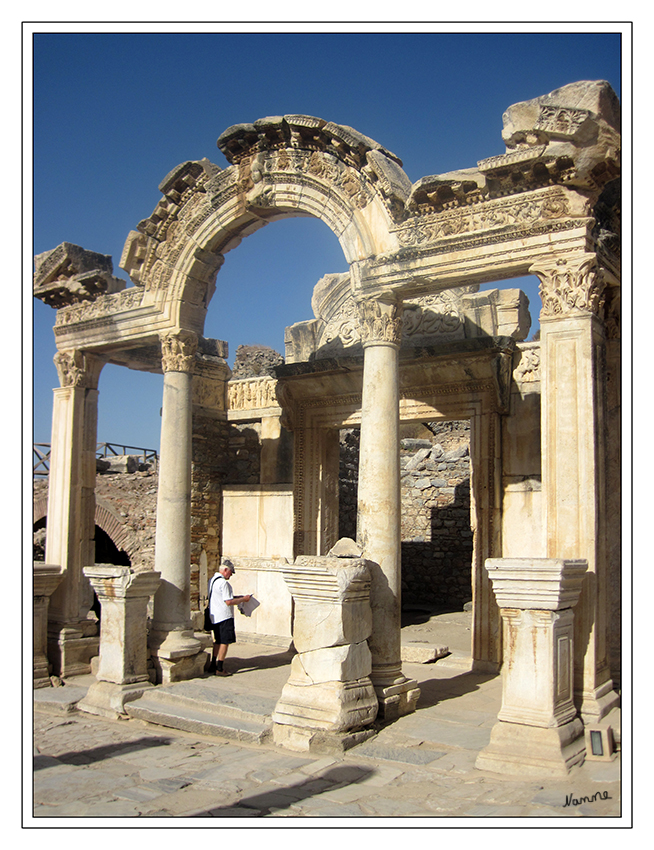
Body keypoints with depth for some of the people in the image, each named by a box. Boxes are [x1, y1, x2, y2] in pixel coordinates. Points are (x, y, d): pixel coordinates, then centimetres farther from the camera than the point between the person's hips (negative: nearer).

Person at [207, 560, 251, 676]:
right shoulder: (223, 583, -17)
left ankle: (213, 666, 24)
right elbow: (229, 602, -20)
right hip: (224, 617, -10)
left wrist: (235, 598, 20)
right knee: (225, 642, -3)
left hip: (214, 616, 10)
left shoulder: (212, 581, 13)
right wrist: (243, 599, -8)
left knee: (218, 641, 18)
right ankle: (219, 669, -2)